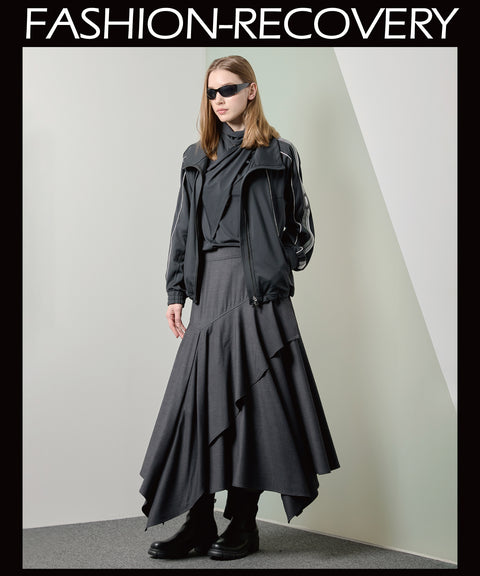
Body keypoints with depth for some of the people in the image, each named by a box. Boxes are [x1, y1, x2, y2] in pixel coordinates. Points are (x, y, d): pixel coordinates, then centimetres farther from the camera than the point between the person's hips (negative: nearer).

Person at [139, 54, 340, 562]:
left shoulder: (278, 155, 4)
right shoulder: (198, 158, 15)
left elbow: (300, 227, 7)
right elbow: (183, 229, 13)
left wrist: (274, 268, -4)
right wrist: (176, 291, 8)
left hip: (256, 292, -4)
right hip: (209, 290, 4)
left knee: (251, 398, -2)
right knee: (199, 401, 0)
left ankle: (244, 522, 7)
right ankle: (199, 524, 7)